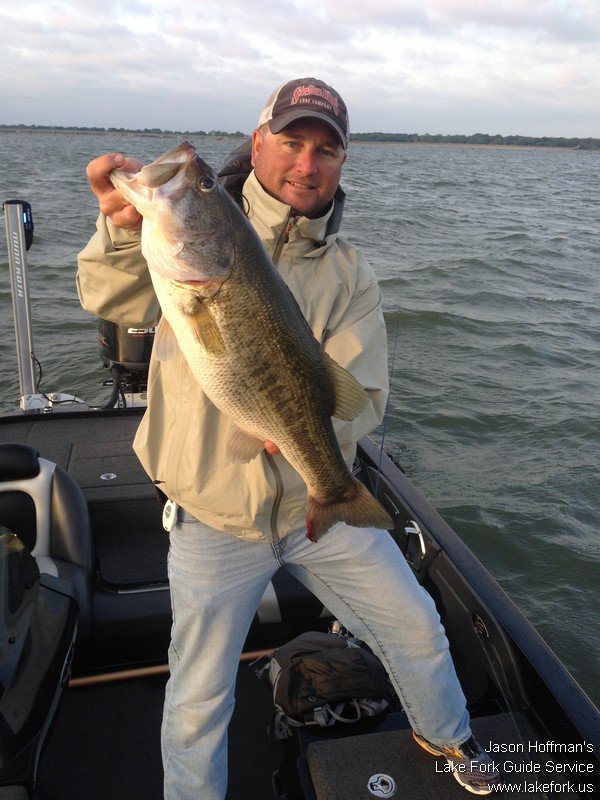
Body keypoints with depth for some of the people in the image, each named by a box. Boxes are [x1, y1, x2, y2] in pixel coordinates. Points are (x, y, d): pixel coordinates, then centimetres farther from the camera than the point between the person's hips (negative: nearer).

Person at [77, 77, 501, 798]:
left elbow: (365, 395, -10)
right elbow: (112, 300, -22)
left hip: (319, 505, 3)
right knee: (198, 704, 9)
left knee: (418, 627, 16)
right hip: (215, 522, -2)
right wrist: (124, 229, -43)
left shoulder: (348, 274, -2)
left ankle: (443, 735, 48)